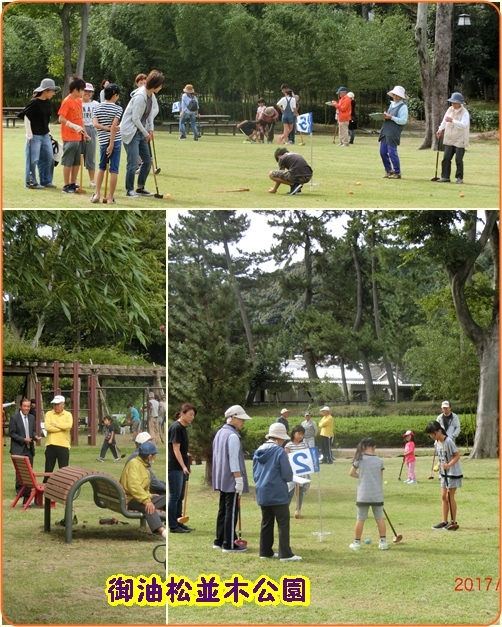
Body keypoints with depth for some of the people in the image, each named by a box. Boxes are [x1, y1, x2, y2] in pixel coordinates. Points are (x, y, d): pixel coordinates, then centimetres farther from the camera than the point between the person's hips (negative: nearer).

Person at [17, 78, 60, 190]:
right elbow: (26, 116, -14)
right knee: (33, 159, -3)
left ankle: (46, 181, 20)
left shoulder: (48, 103, 8)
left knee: (49, 158, 10)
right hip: (35, 135, -8)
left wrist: (48, 132, 16)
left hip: (45, 135, 8)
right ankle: (31, 182, 5)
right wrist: (29, 134, -15)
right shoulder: (35, 103, -14)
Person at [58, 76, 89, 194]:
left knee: (77, 162, 10)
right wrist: (75, 126, -26)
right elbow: (61, 119, -18)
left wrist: (84, 132, 16)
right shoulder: (67, 101, -13)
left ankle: (73, 184, 17)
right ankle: (66, 186, 3)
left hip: (78, 137, 8)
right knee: (68, 162, -2)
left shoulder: (79, 101, 11)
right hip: (69, 137, -8)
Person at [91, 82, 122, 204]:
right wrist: (111, 144, -16)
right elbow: (114, 126, -16)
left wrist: (107, 128, -8)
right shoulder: (117, 109, -7)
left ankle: (97, 194, 12)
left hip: (103, 141, 4)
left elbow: (95, 124, -8)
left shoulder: (98, 108, 5)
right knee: (114, 170, 0)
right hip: (115, 140, -4)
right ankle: (110, 197, 1)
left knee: (102, 167, 19)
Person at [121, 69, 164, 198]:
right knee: (133, 163, -9)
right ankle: (129, 190, 2)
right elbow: (135, 118, -20)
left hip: (141, 132, 9)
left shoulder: (151, 95, 3)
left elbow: (151, 112, 13)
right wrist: (146, 133, -11)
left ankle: (140, 188, 22)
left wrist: (150, 129, 1)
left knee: (147, 161, 10)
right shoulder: (140, 96, -23)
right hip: (130, 132, -9)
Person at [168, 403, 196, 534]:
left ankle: (178, 523, 17)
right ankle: (173, 526, -2)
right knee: (174, 497, -5)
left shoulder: (183, 428, 13)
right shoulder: (176, 427, -14)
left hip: (181, 468, 9)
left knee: (180, 497, 11)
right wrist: (183, 466, -23)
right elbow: (176, 449, -18)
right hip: (175, 468, -9)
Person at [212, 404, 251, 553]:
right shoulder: (232, 436, -16)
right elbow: (234, 460, -20)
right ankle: (229, 544, -5)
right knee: (231, 512, -6)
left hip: (221, 480, 9)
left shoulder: (219, 433, 13)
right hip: (231, 480, -9)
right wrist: (239, 479, -18)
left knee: (223, 511, 16)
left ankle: (219, 541, 21)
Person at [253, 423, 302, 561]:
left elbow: (255, 473, 14)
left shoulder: (258, 451, 7)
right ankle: (285, 554, -5)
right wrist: (289, 479, 9)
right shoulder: (280, 452, -14)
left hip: (262, 493, 7)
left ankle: (265, 551, 18)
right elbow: (287, 475, -13)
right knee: (283, 523, -2)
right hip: (278, 494, -7)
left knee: (266, 523, 14)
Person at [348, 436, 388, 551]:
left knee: (360, 519, 5)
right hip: (377, 495, 1)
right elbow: (381, 478, 7)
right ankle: (383, 541, 12)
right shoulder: (379, 461, -1)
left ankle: (356, 542, 9)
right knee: (380, 518, 10)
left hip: (363, 495, -1)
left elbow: (352, 473, 2)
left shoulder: (360, 459, -5)